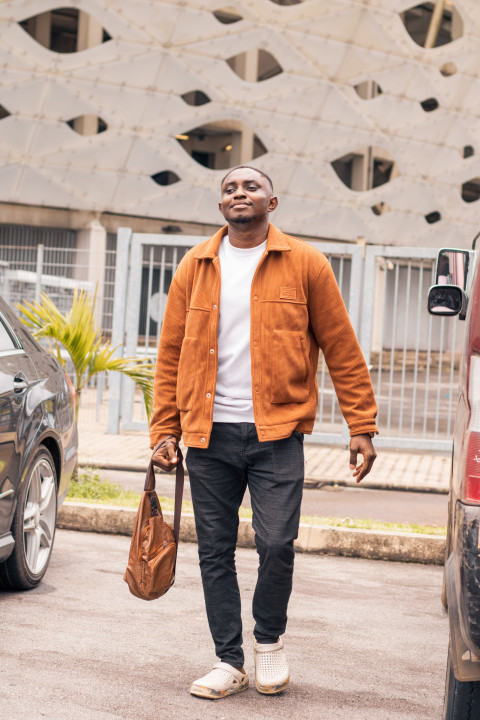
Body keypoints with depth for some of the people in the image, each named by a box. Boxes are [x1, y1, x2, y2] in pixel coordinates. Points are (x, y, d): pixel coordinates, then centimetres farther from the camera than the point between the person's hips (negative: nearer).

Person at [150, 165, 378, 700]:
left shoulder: (304, 264, 1)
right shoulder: (195, 268, 9)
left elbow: (342, 350, 3)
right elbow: (171, 354, 13)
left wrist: (362, 426, -1)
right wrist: (164, 430, 6)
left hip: (277, 434, -3)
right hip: (208, 435, 3)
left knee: (276, 542, -11)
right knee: (215, 552, 5)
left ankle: (269, 641, 16)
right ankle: (229, 661, 18)